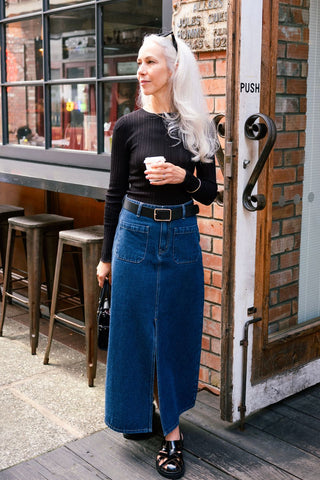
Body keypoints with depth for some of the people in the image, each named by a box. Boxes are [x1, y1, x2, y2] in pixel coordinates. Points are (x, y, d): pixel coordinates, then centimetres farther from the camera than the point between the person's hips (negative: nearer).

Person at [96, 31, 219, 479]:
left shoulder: (197, 126, 1)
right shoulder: (128, 126, -1)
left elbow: (209, 193, 5)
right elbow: (116, 193, 3)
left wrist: (183, 176, -16)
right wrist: (106, 255, 6)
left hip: (181, 238, 1)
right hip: (135, 234, 0)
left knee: (176, 329, 8)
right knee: (133, 327, 7)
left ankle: (172, 429, 21)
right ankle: (138, 409, 30)